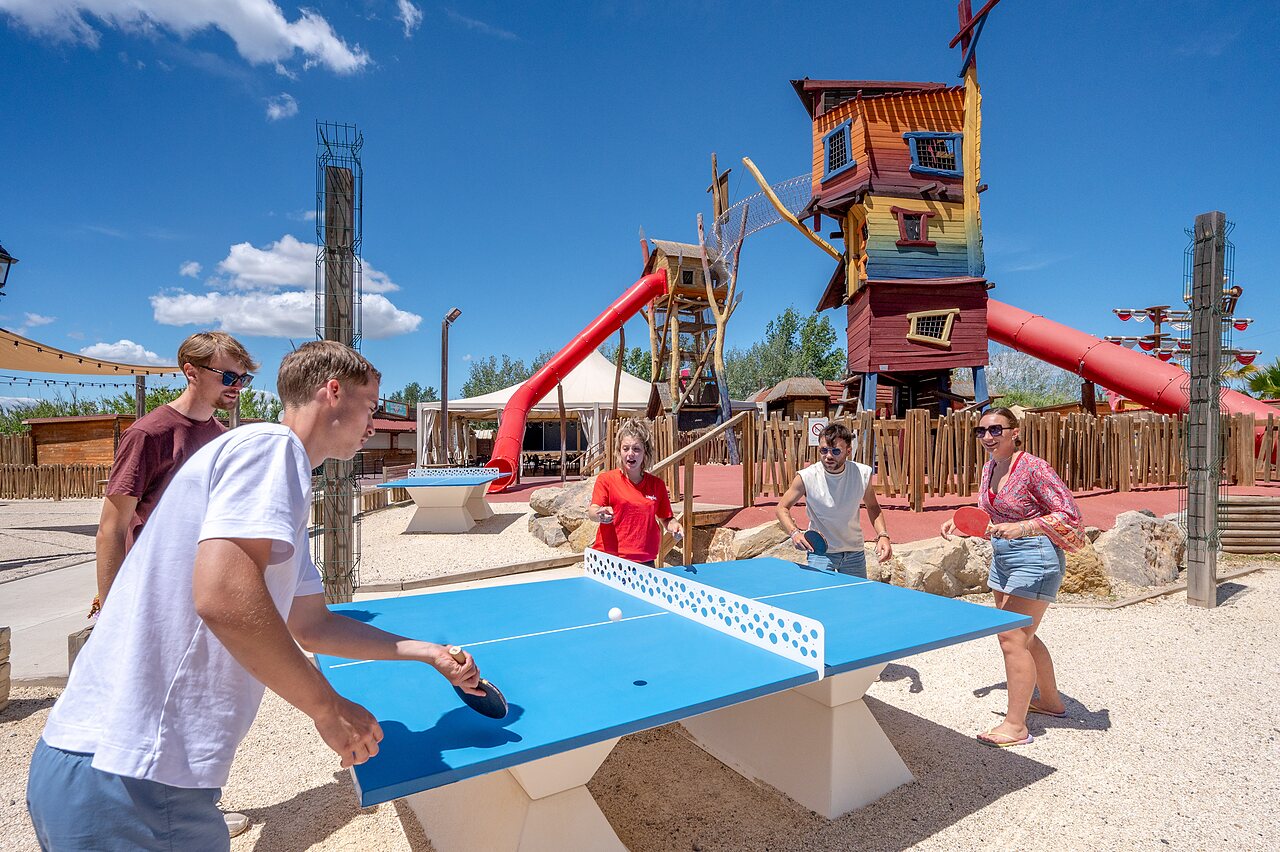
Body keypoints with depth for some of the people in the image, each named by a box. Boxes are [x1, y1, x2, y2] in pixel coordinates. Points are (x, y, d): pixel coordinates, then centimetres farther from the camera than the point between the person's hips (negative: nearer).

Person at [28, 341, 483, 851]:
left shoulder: (283, 494, 16)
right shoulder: (269, 444, -15)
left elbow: (311, 626, 20)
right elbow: (223, 595, -29)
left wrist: (427, 653, 15)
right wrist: (328, 707, -17)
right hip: (130, 782, -10)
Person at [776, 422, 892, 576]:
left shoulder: (863, 473, -12)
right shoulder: (806, 477, -20)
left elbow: (872, 507, 6)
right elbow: (782, 508, -9)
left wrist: (882, 535, -9)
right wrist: (794, 532, -27)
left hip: (855, 553, 3)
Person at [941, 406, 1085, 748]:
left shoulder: (1034, 468, -18)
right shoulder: (989, 469, 6)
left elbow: (1069, 515, -19)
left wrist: (1022, 528, -30)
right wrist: (960, 522, 5)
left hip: (1034, 559, -9)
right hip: (1002, 558, 9)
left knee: (1012, 640, -7)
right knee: (1023, 637, 20)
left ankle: (1015, 726, 5)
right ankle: (1051, 700, 40)